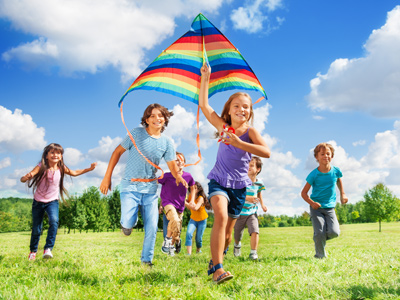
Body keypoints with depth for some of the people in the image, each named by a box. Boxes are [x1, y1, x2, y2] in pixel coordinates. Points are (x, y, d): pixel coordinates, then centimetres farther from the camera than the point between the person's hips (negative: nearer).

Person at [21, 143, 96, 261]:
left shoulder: (61, 168, -9)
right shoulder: (41, 167, -18)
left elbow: (75, 173, 11)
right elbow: (22, 179, -25)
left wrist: (89, 168, 2)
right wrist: (28, 177, -49)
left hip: (52, 201, 1)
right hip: (38, 201, -1)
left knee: (54, 221, -27)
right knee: (36, 229, 7)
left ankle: (48, 249, -22)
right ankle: (33, 251, 31)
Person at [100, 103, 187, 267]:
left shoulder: (167, 142, 3)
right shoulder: (136, 133, -5)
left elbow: (172, 165, 4)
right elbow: (118, 152, 0)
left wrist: (178, 176, -20)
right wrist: (107, 177, -3)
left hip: (150, 188, 3)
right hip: (130, 186, -3)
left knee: (151, 227, -1)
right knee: (128, 223, -18)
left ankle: (146, 261, 18)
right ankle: (127, 220, 20)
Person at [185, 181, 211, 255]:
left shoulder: (201, 198, -23)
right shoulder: (190, 196, -7)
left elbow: (195, 208, -38)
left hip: (202, 220, -3)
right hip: (193, 219, 3)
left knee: (198, 238, -1)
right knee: (189, 233, -21)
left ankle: (198, 250, 30)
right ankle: (189, 253, -25)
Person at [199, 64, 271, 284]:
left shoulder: (250, 132, -6)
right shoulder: (223, 127, 1)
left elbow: (266, 152, -24)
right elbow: (203, 104, 2)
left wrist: (239, 143, -32)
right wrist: (205, 78, -1)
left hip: (239, 185, 1)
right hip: (219, 181, -1)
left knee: (228, 229, 8)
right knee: (221, 217, -26)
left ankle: (213, 261, 33)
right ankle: (217, 269, -31)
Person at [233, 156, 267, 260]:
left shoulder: (259, 183, -4)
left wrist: (262, 204, 7)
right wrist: (247, 198, -38)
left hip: (252, 212, 2)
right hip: (240, 212, -1)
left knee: (255, 231, -20)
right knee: (237, 235, 12)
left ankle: (253, 253, -6)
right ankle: (237, 245, 47)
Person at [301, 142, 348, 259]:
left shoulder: (336, 171, -1)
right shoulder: (314, 174, -10)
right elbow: (304, 193, -6)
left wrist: (342, 194, 14)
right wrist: (312, 203, -21)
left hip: (330, 208, 3)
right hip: (316, 207, -3)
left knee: (334, 232, -13)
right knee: (319, 234, -14)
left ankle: (322, 238, 20)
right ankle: (320, 255, 11)